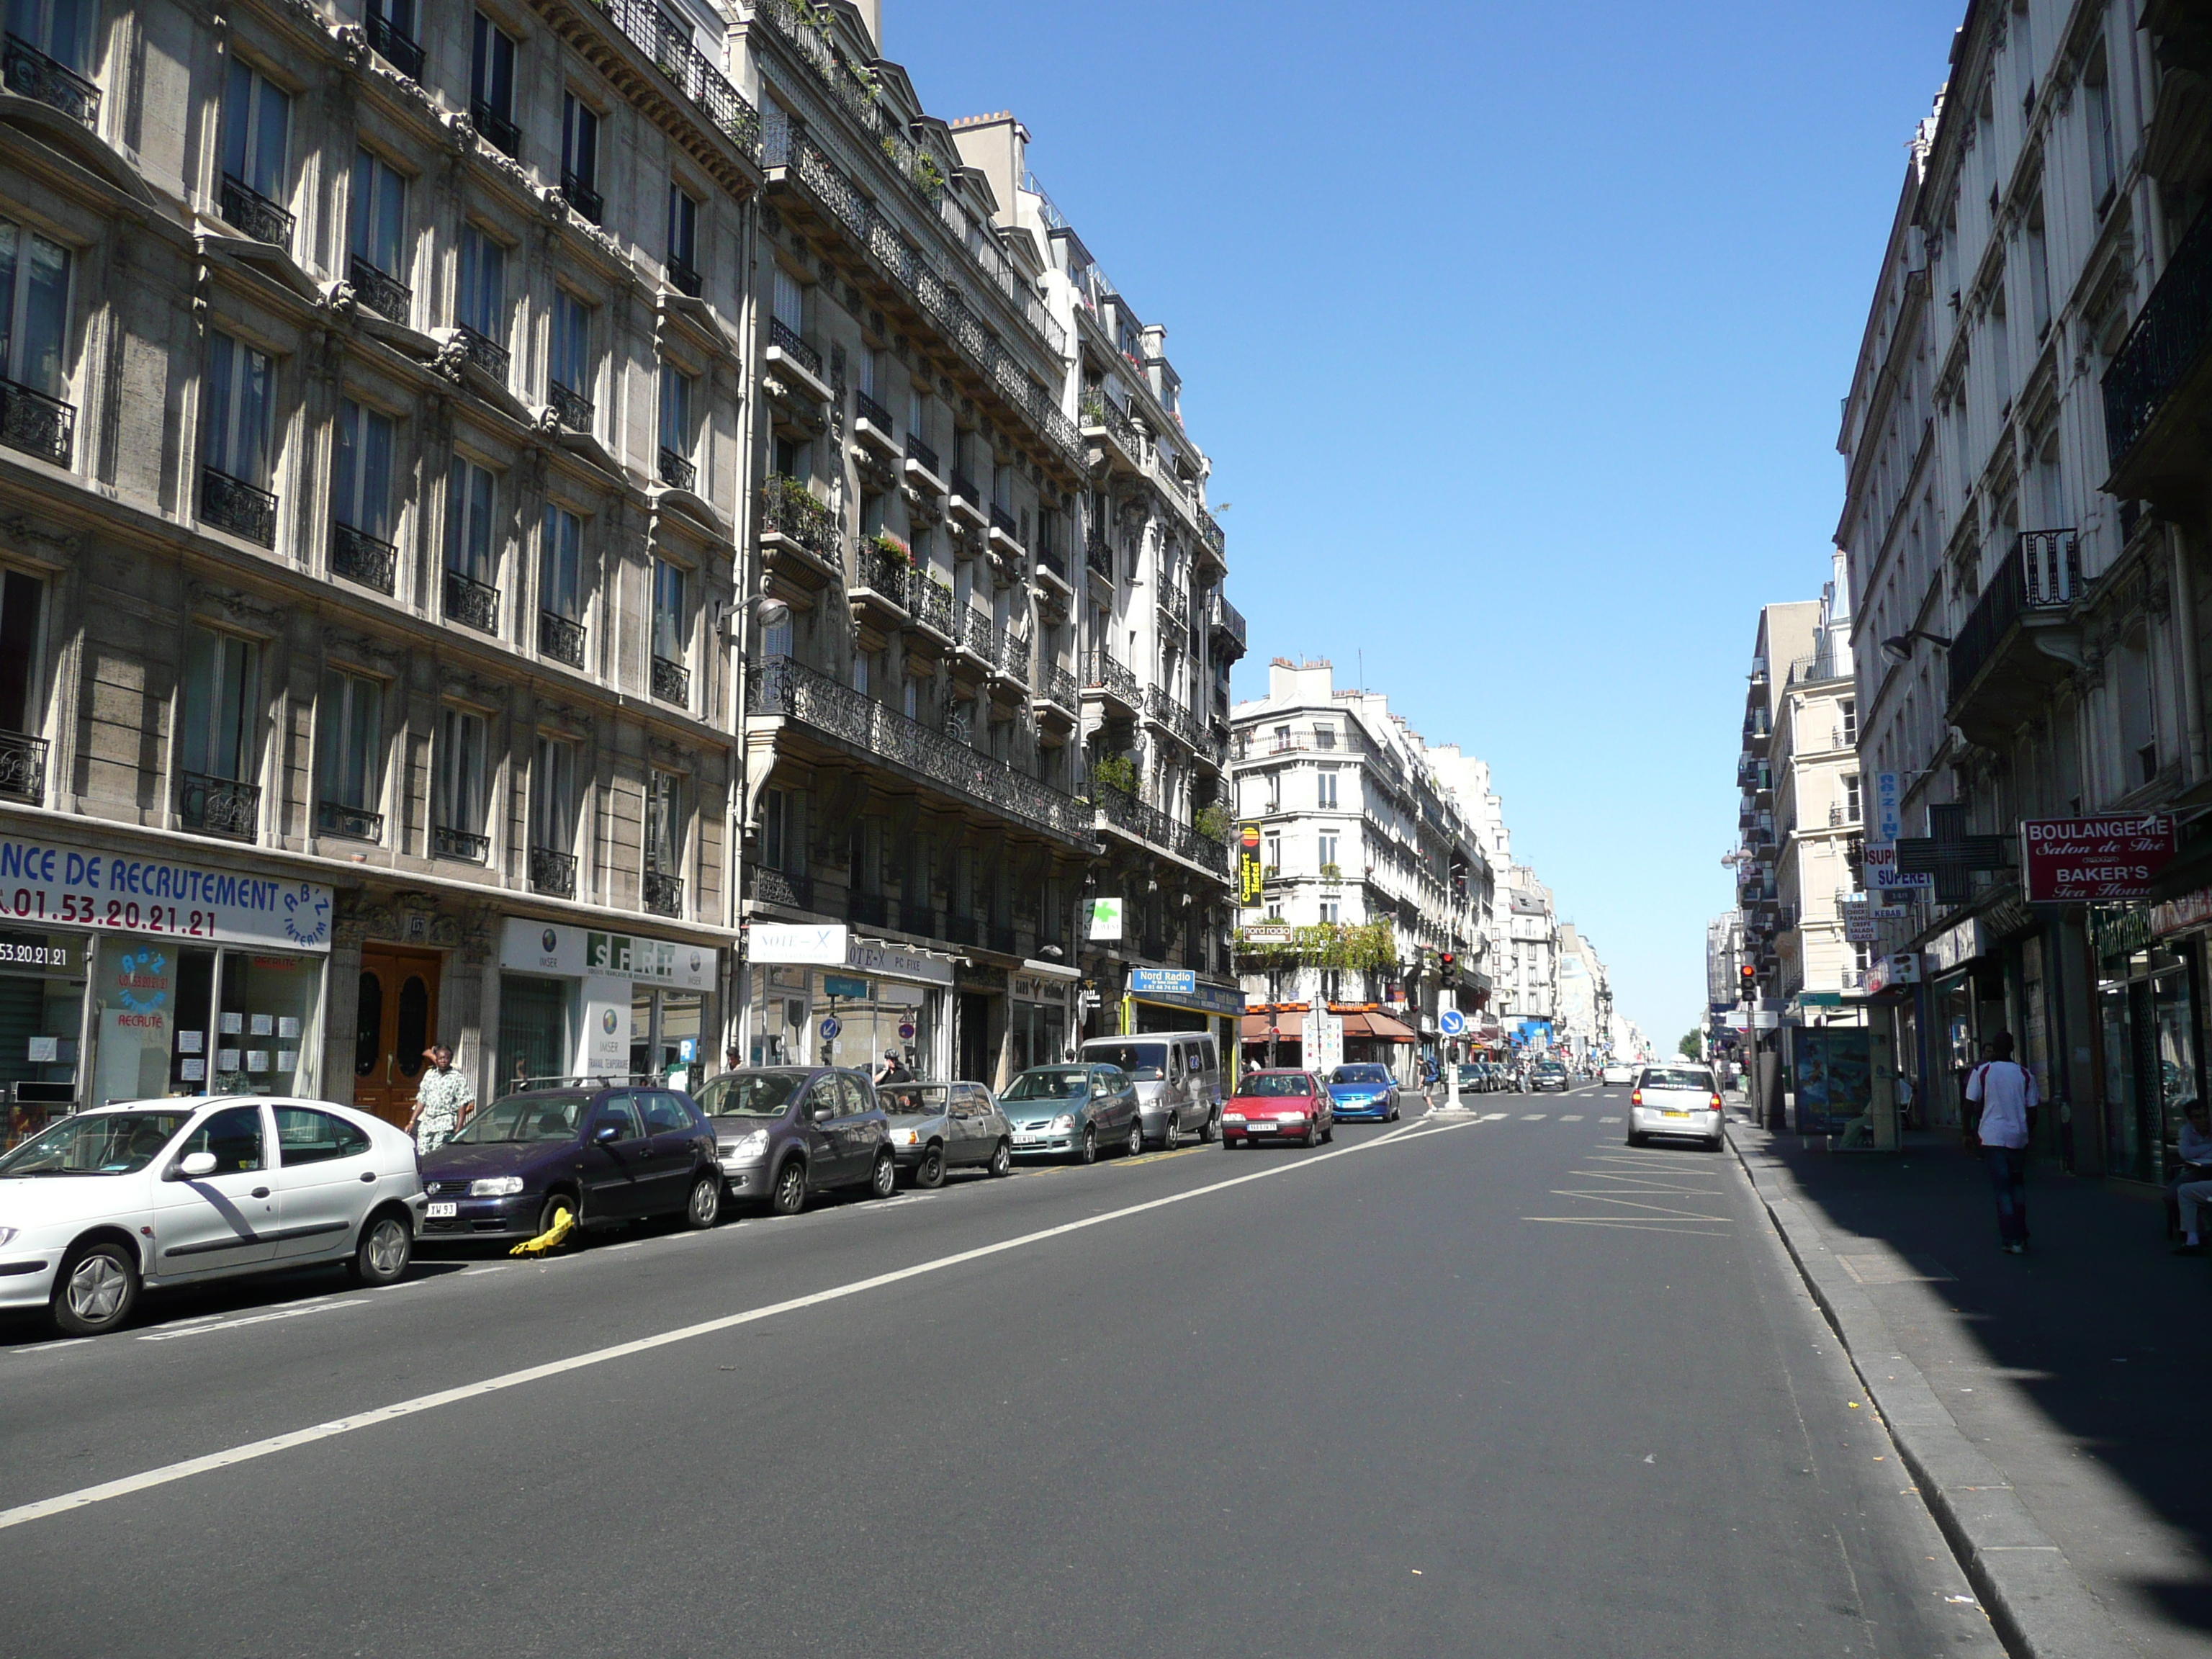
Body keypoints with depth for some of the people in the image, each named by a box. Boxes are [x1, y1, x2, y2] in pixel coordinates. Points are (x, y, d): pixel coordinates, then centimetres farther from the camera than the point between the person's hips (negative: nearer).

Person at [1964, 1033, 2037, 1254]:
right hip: (2018, 1137, 2)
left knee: (2002, 1188, 0)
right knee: (2018, 1185, 19)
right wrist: (2029, 1136, 16)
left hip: (1993, 1136, -2)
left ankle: (2011, 1241, -5)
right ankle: (2021, 1236, 20)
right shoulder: (2025, 1074, 5)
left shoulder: (1981, 1072, -1)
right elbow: (2031, 1110, 6)